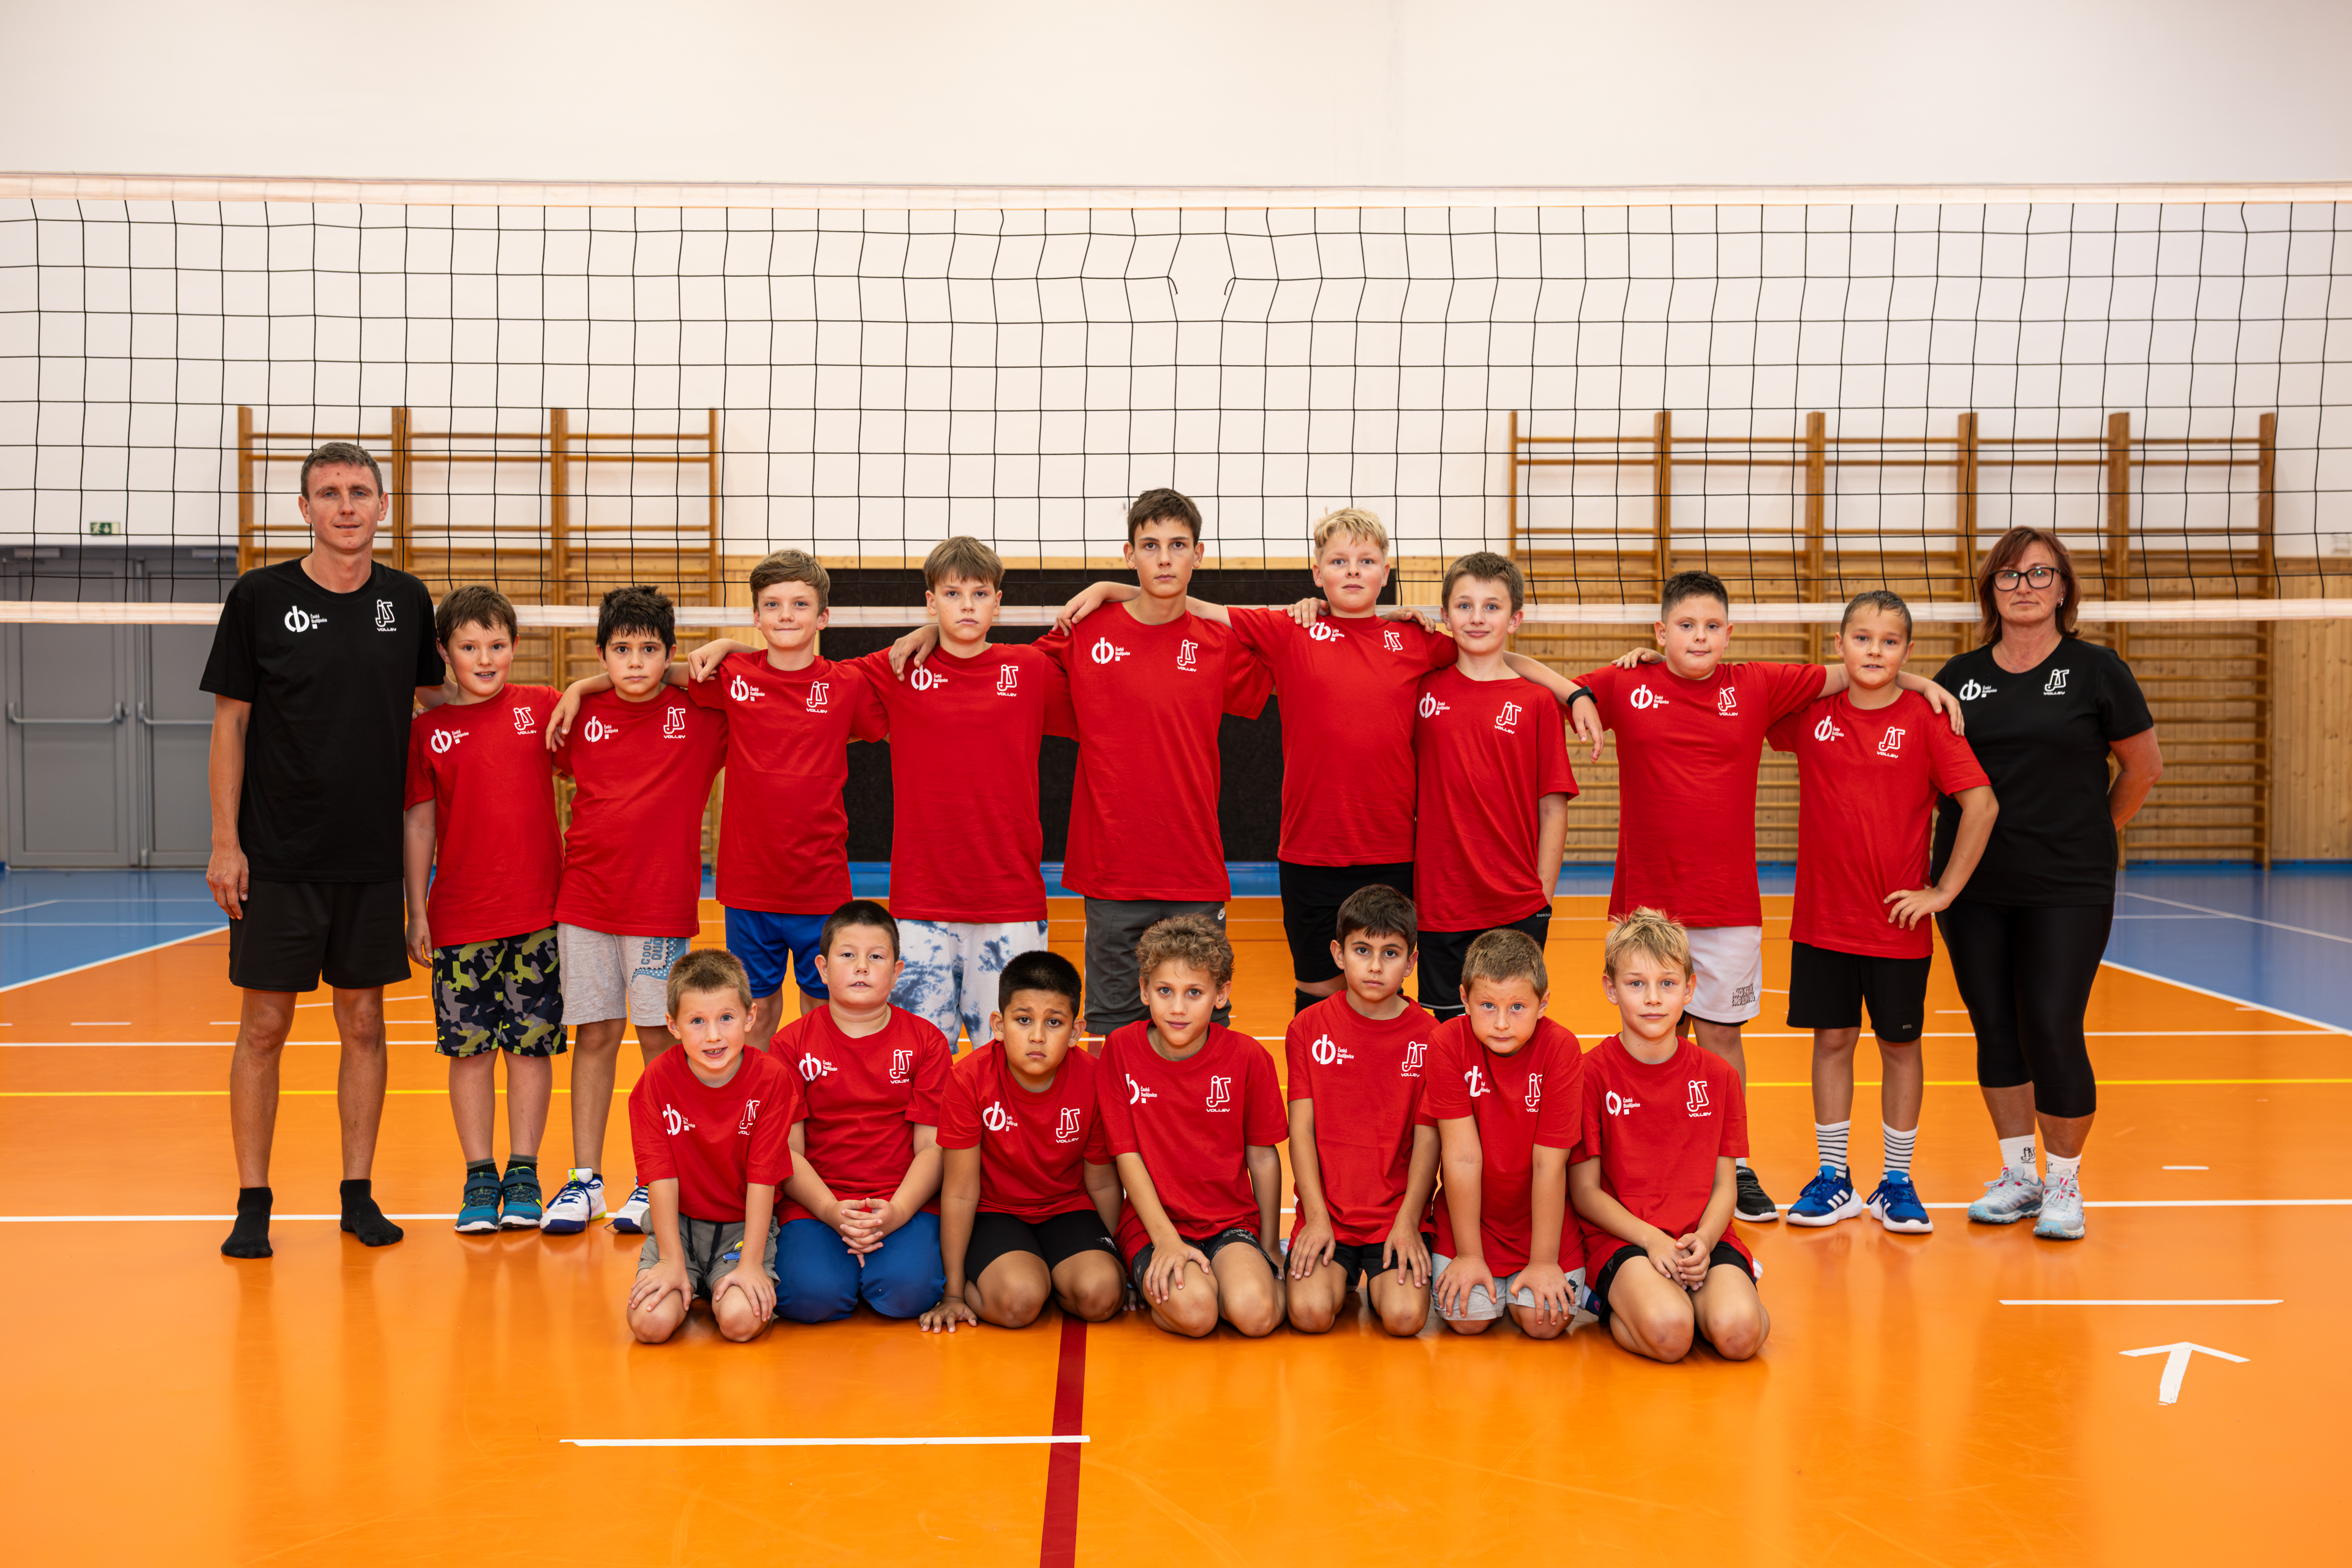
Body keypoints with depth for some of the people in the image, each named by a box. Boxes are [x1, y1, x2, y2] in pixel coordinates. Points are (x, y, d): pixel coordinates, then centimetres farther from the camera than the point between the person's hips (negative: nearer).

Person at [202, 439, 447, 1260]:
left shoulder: (407, 600, 4)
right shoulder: (260, 597, -4)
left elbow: (433, 703, 16)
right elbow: (230, 722, -2)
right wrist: (225, 842, -7)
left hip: (373, 856, 3)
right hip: (276, 856, -2)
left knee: (363, 1022, 8)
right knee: (264, 1026, 2)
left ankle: (358, 1193, 18)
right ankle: (252, 1204, 13)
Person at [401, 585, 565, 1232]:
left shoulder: (543, 707, 2)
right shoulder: (427, 730, 3)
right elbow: (420, 825, 5)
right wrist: (416, 912, 3)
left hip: (539, 911, 0)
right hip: (460, 917, 0)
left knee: (531, 1044, 5)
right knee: (469, 1047, 5)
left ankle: (523, 1172, 16)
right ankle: (479, 1176, 16)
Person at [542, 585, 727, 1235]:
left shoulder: (700, 716, -1)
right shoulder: (582, 715, 5)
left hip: (663, 903, -2)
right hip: (586, 900, 2)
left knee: (659, 1036, 3)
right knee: (595, 1035, 8)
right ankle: (585, 1179, 17)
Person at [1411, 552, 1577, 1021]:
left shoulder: (1536, 702, -1)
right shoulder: (1424, 689, 3)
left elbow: (1553, 808, 0)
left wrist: (1543, 898, -3)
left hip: (1518, 909, -2)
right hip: (1440, 905, 2)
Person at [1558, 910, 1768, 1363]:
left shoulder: (1718, 1077, 7)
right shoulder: (1593, 1074, -3)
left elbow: (1723, 1184, 8)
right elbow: (1584, 1189, -2)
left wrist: (1702, 1241, -13)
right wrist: (1649, 1238, -16)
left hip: (1702, 1237, 3)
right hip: (1621, 1238, -2)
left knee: (1738, 1332, -28)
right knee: (1669, 1333, -32)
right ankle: (1617, 1306, -2)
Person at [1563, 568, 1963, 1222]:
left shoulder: (1756, 687, 4)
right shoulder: (1625, 685, 0)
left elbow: (1840, 675, 14)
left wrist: (1918, 682, 7)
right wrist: (1581, 698, -12)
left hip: (1729, 904, 1)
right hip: (1645, 899, -1)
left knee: (1721, 1034, 8)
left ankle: (1733, 1167, 20)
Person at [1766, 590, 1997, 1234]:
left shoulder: (1924, 717, -8)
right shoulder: (1810, 711, 0)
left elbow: (1981, 804, -10)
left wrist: (1944, 891, -10)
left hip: (1898, 921, -2)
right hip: (1821, 916, 2)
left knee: (1900, 1044, 9)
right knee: (1831, 1040, 9)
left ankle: (1897, 1182, 22)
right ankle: (1833, 1180, 21)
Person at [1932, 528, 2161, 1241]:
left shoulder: (2096, 670, -2)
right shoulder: (1959, 676, 6)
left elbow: (2143, 767, 7)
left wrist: (2091, 834, 12)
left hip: (2068, 890, -3)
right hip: (1972, 888, 3)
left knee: (2053, 1031, -6)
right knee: (1995, 1030, 9)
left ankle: (2065, 1183, 12)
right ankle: (2018, 1175, 24)